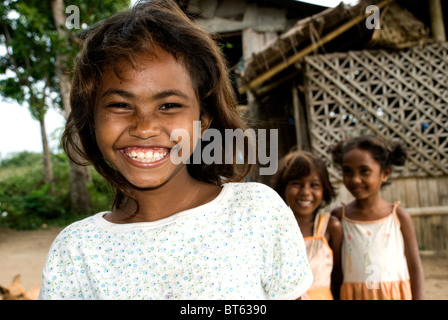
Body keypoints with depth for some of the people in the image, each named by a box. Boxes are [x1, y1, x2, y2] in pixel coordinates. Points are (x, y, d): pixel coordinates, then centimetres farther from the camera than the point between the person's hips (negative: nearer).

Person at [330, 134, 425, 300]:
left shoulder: (399, 216, -3)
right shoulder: (339, 216, -3)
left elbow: (415, 268, 1)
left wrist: (418, 298, -1)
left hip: (394, 294, 0)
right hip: (353, 295, 0)